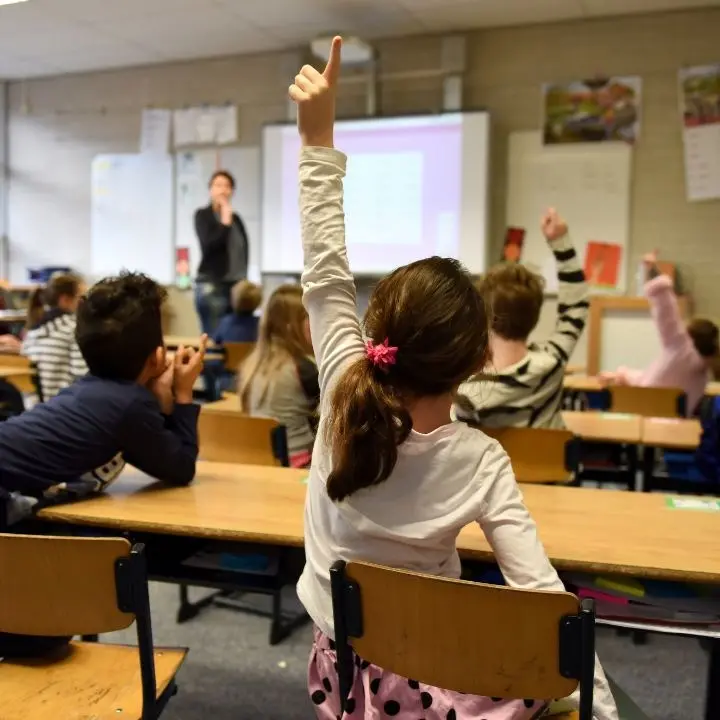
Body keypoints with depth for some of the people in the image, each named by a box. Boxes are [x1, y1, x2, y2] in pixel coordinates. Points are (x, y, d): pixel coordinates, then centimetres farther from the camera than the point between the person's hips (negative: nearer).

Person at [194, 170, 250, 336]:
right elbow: (208, 246, -13)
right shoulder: (203, 215, 2)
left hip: (237, 285, 5)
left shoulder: (236, 218, 14)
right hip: (212, 286, -5)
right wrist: (225, 223, -11)